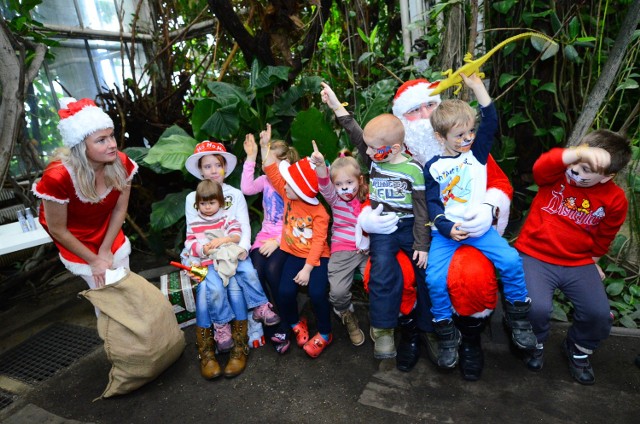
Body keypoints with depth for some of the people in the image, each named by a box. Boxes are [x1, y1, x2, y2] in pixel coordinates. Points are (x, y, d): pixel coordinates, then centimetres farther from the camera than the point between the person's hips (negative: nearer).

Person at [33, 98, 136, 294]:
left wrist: (105, 249, -9)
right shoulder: (57, 177, -34)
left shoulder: (121, 163, -25)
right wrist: (94, 260, -13)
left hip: (110, 233, 3)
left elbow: (120, 209, -11)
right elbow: (57, 230, -21)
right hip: (75, 239, -3)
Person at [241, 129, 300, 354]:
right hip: (266, 234, 5)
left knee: (272, 270, -29)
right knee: (255, 270, -20)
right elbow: (246, 188, -9)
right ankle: (268, 326, -3)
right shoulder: (266, 180, 11)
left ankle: (283, 324, -7)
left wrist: (278, 241, -17)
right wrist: (250, 158, -8)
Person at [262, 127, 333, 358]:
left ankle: (324, 334, 5)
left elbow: (318, 242, -17)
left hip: (317, 257, -4)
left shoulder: (319, 213, -15)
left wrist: (307, 269, -22)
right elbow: (272, 172, -1)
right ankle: (296, 324, 17)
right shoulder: (288, 196, -1)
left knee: (317, 292, -23)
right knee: (285, 292, -16)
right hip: (294, 255, 4)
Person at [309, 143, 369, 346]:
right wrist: (320, 165, -37)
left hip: (368, 249, 0)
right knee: (337, 291, -17)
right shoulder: (334, 199, 3)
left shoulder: (369, 200, 5)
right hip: (342, 250, 0)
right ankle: (347, 315, 19)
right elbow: (324, 185, -17)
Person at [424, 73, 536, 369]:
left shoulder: (477, 152, 7)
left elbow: (491, 122, -5)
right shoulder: (434, 167, 2)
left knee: (511, 260, -18)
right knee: (435, 278, -19)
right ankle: (446, 334, 4)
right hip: (445, 230, -2)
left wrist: (477, 85, -10)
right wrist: (447, 228, -17)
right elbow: (432, 204, -1)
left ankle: (518, 317, 10)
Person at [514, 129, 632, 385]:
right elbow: (541, 167, -35)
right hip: (534, 256, -3)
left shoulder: (615, 199, -4)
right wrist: (579, 152, -47)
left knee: (600, 315, -11)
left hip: (579, 264, 3)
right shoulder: (559, 173, -9)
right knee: (537, 308, -23)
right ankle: (535, 344, 13)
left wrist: (592, 263, 19)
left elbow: (602, 239, 11)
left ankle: (579, 350, 25)